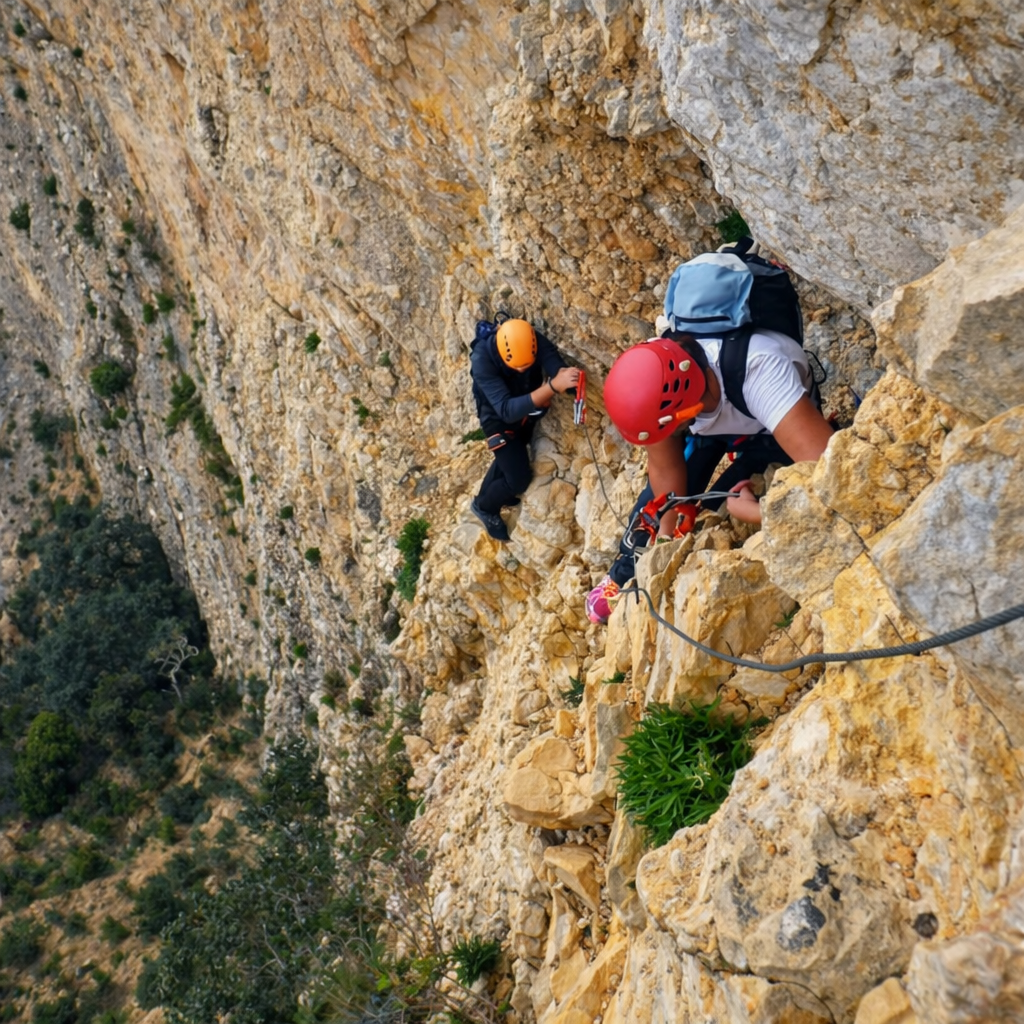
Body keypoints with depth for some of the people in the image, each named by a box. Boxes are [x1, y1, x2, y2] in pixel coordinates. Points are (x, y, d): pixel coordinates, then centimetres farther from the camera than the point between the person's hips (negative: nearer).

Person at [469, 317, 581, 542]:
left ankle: (486, 496, 57)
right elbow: (507, 410, -48)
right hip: (499, 418, -5)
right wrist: (552, 387, -60)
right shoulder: (482, 360, -40)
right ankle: (484, 507, 27)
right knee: (519, 479, -4)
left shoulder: (536, 341, -28)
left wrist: (565, 375, -60)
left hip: (527, 412, 5)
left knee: (508, 461, 27)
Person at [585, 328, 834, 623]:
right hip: (708, 423, 3)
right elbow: (665, 468, -16)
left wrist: (752, 511, -42)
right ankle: (624, 575, 26)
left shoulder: (757, 369, -49)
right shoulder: (656, 385, -33)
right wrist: (666, 534, -8)